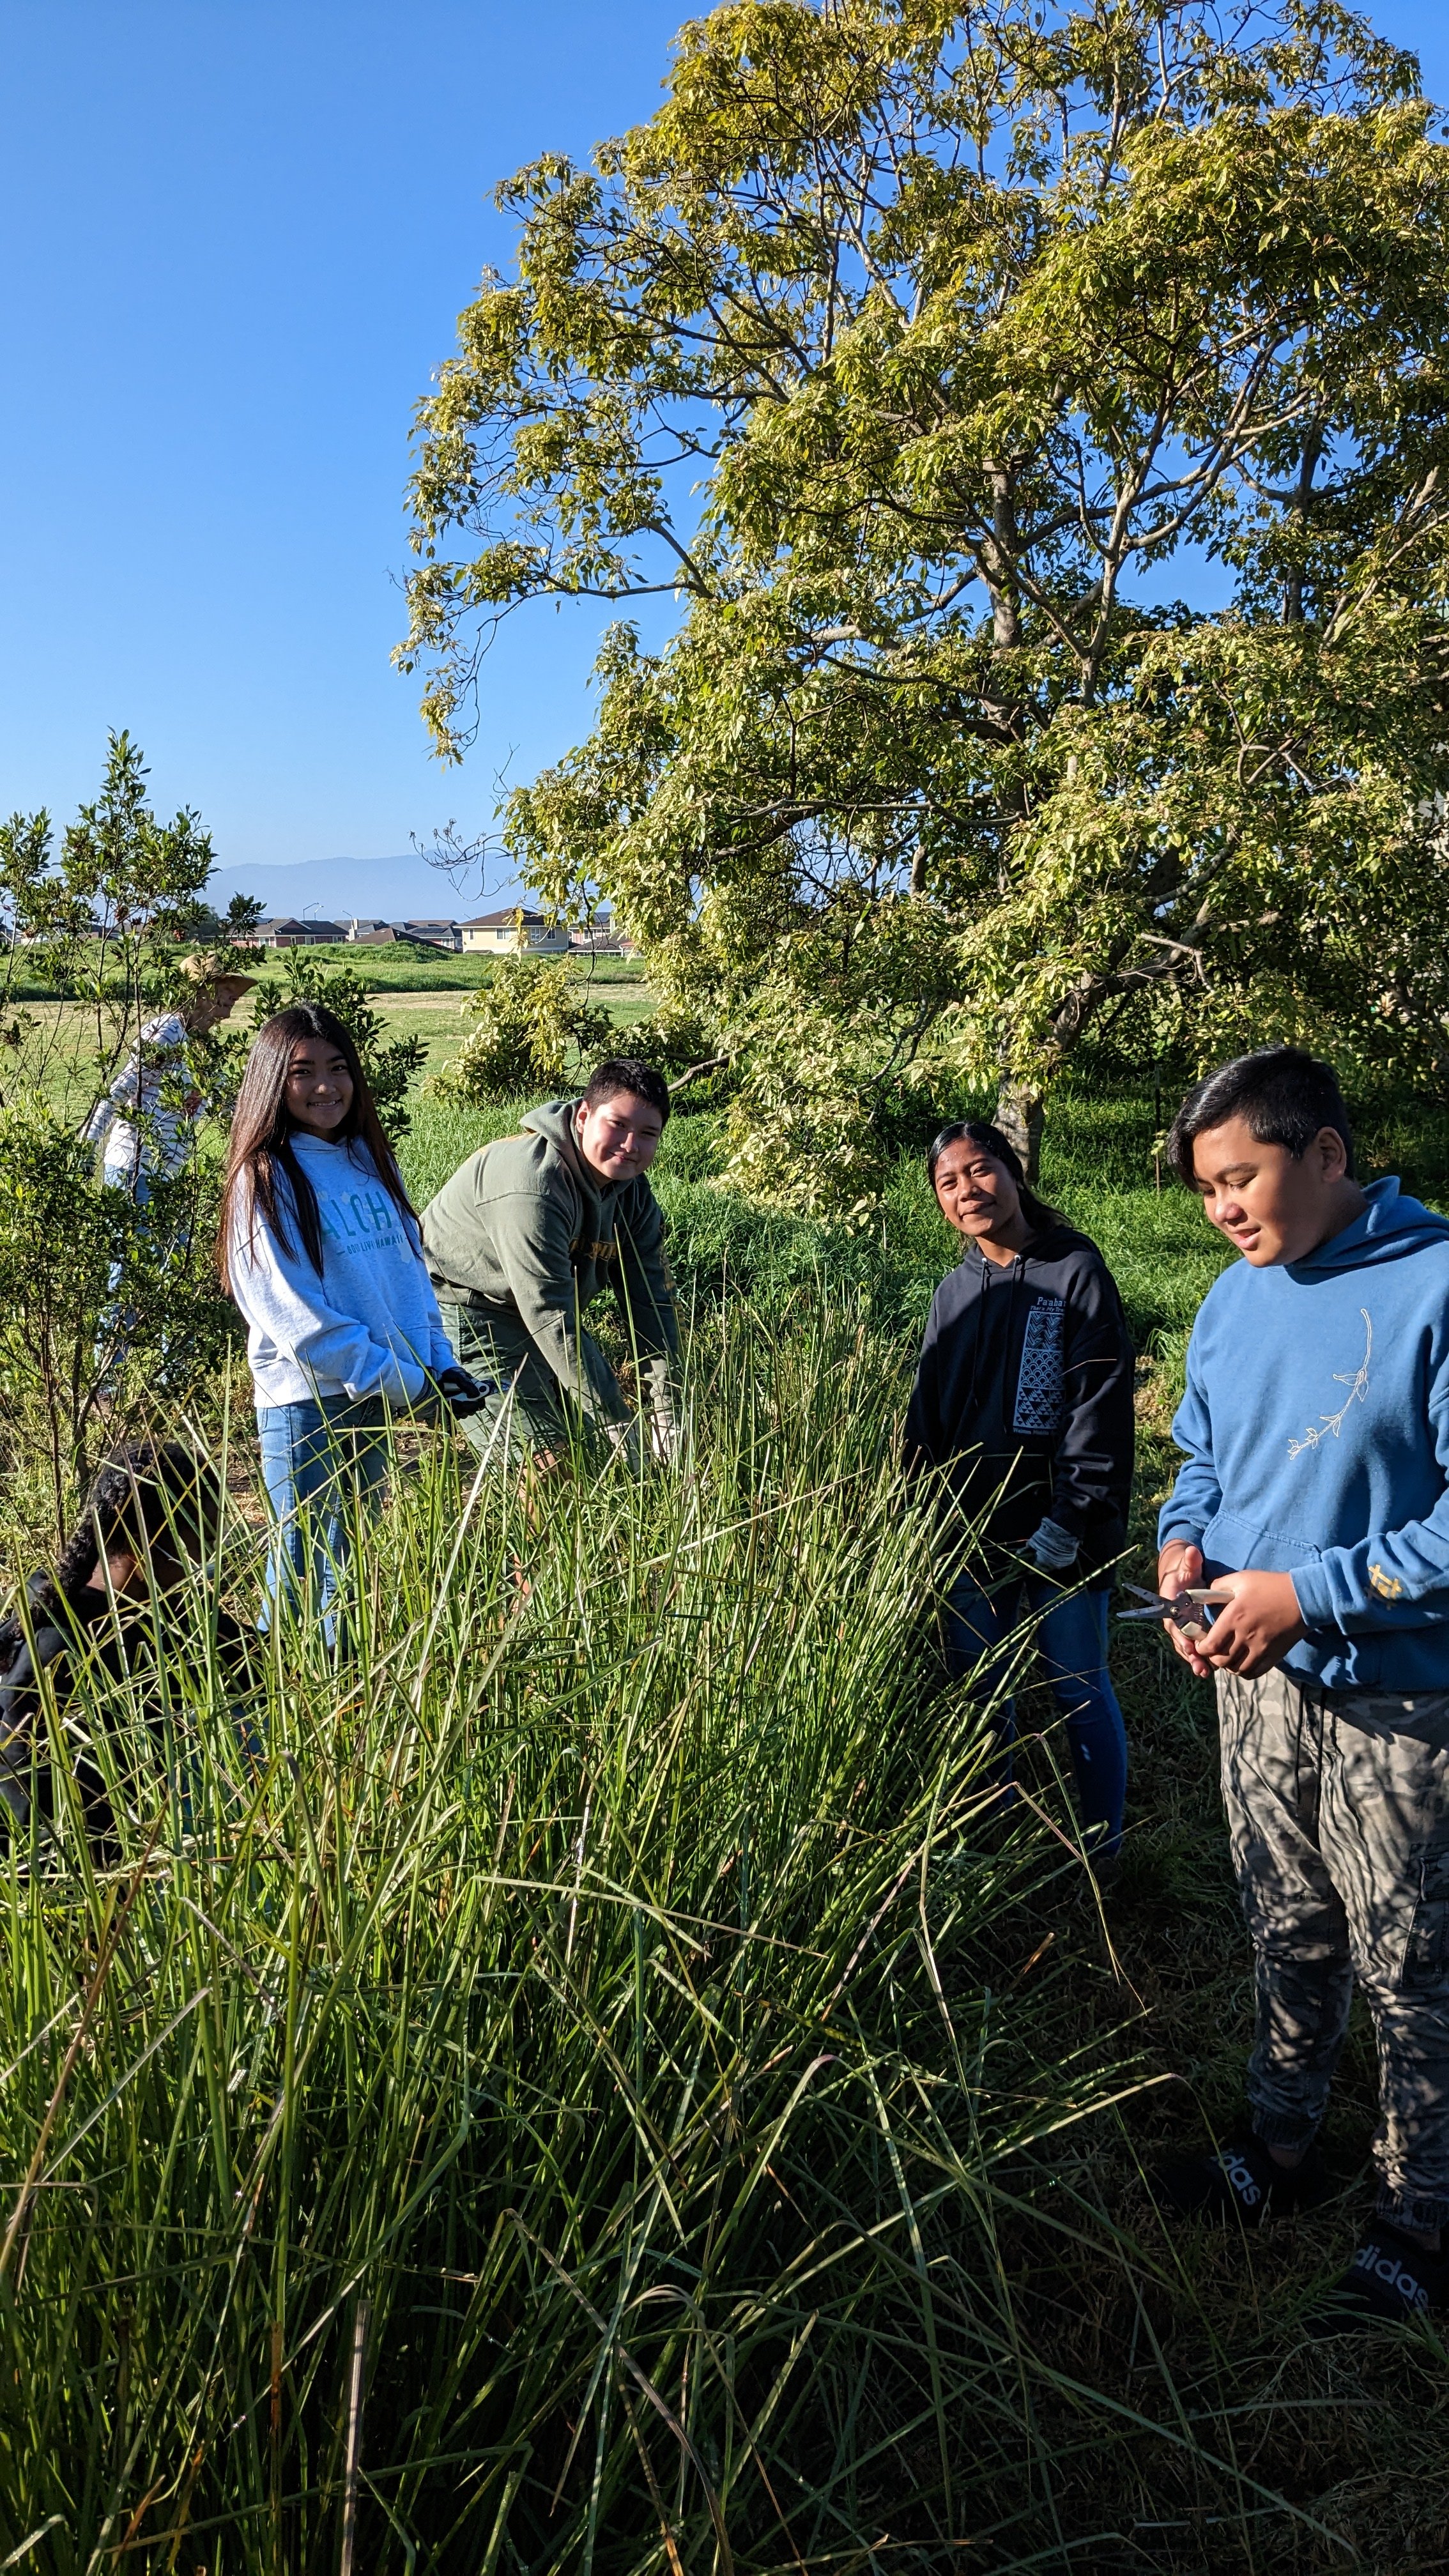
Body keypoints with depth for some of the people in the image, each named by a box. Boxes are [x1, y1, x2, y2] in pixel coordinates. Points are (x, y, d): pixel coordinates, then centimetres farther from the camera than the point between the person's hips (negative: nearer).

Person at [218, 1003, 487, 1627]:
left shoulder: (372, 1159, 8)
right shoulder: (267, 1178, -11)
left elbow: (409, 1266, 10)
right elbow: (295, 1314, -16)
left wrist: (439, 1362, -3)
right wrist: (402, 1381, -17)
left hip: (376, 1395, 6)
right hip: (305, 1400, -6)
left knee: (356, 1550, 17)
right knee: (303, 1563, 2)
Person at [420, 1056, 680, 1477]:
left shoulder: (632, 1190, -6)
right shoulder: (533, 1187, -33)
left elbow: (650, 1299, -8)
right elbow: (552, 1317, -33)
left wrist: (666, 1413, -16)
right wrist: (617, 1423, -30)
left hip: (532, 1312, 9)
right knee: (547, 1458, -12)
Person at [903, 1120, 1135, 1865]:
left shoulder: (1076, 1272, -8)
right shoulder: (955, 1292, 9)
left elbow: (1102, 1407, -13)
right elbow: (927, 1414, 14)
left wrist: (1069, 1522, -18)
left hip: (1058, 1536, -5)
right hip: (973, 1535, 5)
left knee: (1078, 1691, 8)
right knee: (977, 1691, 14)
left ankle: (1102, 1852, 26)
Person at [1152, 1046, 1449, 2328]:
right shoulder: (1235, 1298, 2)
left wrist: (1312, 1592, -24)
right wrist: (1185, 1540, -5)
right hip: (1260, 1678, 6)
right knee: (1289, 1934, 23)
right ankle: (1283, 2146, 43)